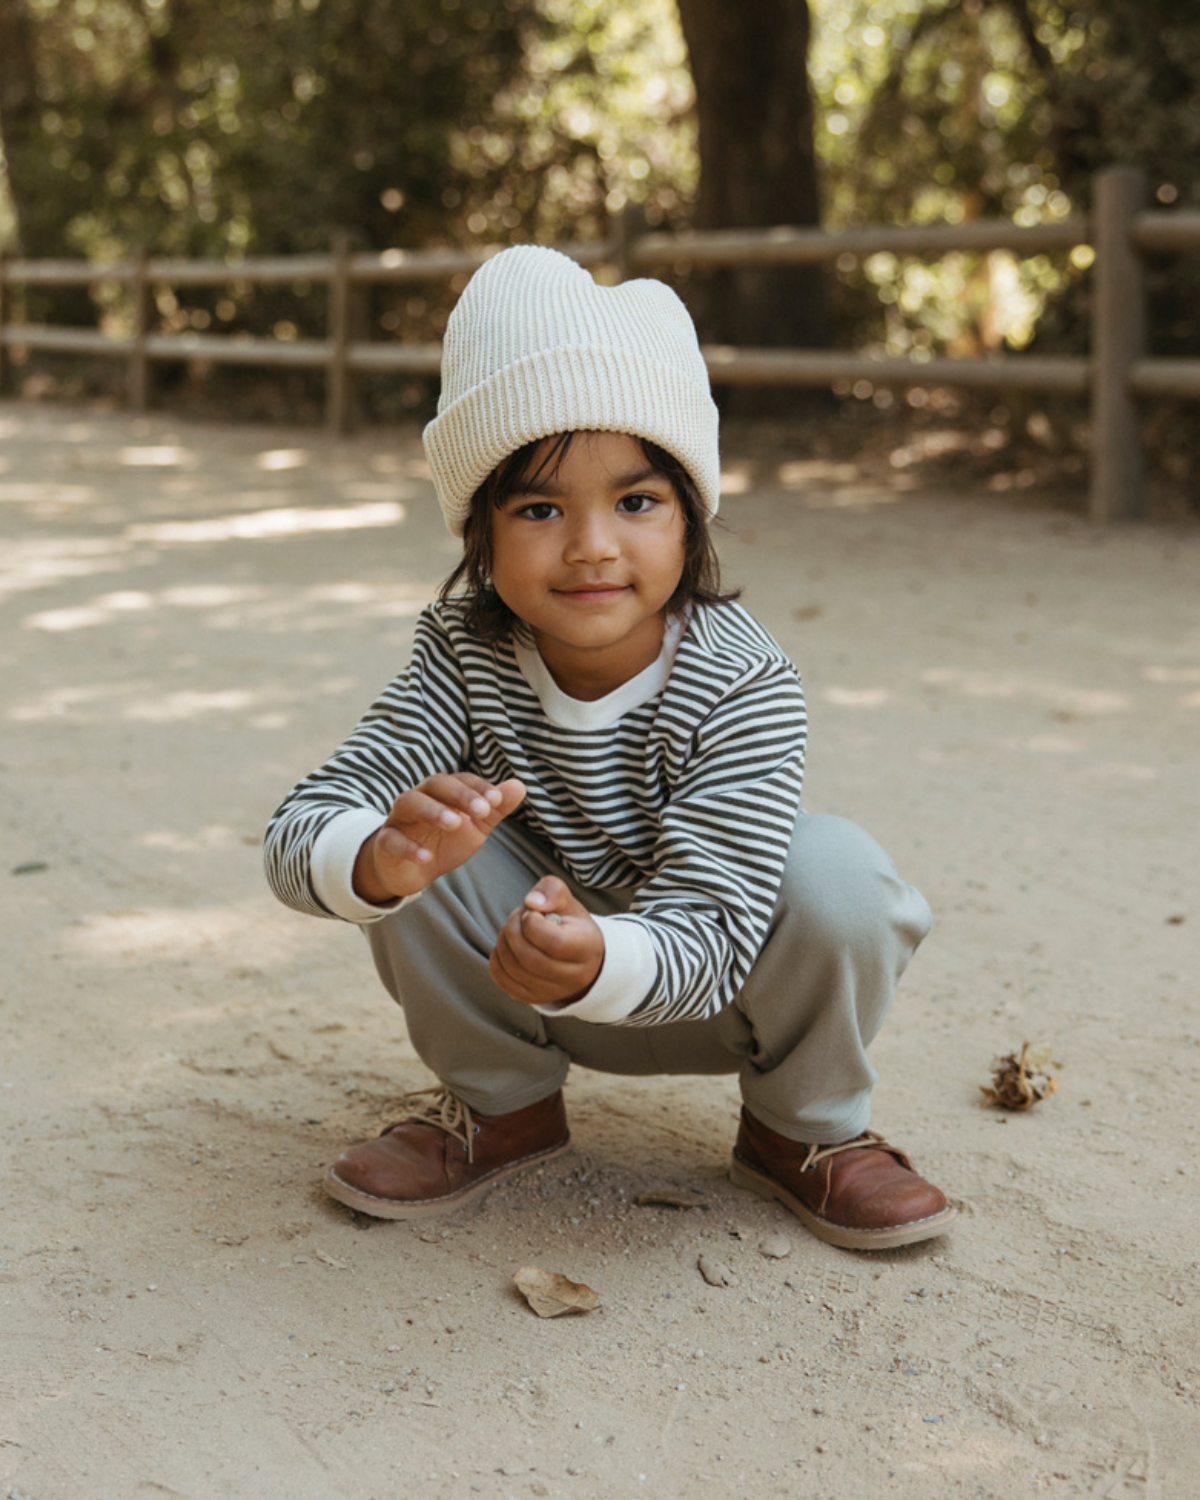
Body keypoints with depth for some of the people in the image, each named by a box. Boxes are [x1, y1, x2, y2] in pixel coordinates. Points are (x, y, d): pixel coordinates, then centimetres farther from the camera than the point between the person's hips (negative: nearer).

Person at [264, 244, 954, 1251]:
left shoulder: (744, 689, -28)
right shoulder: (465, 659, -20)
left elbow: (707, 935, -34)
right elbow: (299, 831, -27)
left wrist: (594, 962, -58)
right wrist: (377, 859, -52)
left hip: (702, 991, -2)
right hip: (541, 984, 2)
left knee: (836, 873, -31)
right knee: (413, 848, -24)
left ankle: (805, 1128, -1)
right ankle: (499, 1102, 3)